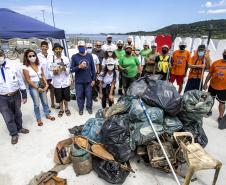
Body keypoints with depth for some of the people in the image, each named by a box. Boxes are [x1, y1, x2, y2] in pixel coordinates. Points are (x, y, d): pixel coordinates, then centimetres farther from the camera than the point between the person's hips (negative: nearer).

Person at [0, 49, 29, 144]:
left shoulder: (13, 66, -7)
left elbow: (20, 81, 0)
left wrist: (24, 95, 2)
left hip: (16, 95, 1)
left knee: (18, 113, 19)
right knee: (8, 117, 9)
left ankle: (19, 128, 43)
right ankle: (14, 134, 29)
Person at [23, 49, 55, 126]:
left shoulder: (39, 65, 4)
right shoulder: (25, 68, -10)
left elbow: (43, 76, 6)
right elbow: (28, 80, -12)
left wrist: (46, 84, -7)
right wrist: (37, 88, -15)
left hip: (42, 85, 5)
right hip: (33, 86, -4)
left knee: (45, 101, 13)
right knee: (36, 104, 2)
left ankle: (47, 114, 33)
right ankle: (38, 119, 19)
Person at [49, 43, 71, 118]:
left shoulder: (66, 59, -2)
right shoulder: (51, 59, -4)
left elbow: (68, 71, 1)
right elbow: (50, 72, -1)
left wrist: (65, 69, -19)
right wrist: (54, 72, -22)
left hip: (65, 81, 1)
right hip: (57, 82, 0)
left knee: (66, 97, 13)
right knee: (59, 98, 11)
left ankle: (66, 108, 35)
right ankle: (61, 109, 32)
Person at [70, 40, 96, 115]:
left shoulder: (89, 56, 1)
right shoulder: (74, 57, -3)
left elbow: (93, 68, 4)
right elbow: (71, 69, -4)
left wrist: (93, 79, 1)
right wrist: (79, 67, -20)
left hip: (88, 80, 1)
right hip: (79, 81, 0)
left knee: (89, 95, 9)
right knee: (80, 96, 9)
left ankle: (89, 107, 31)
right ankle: (81, 108, 30)